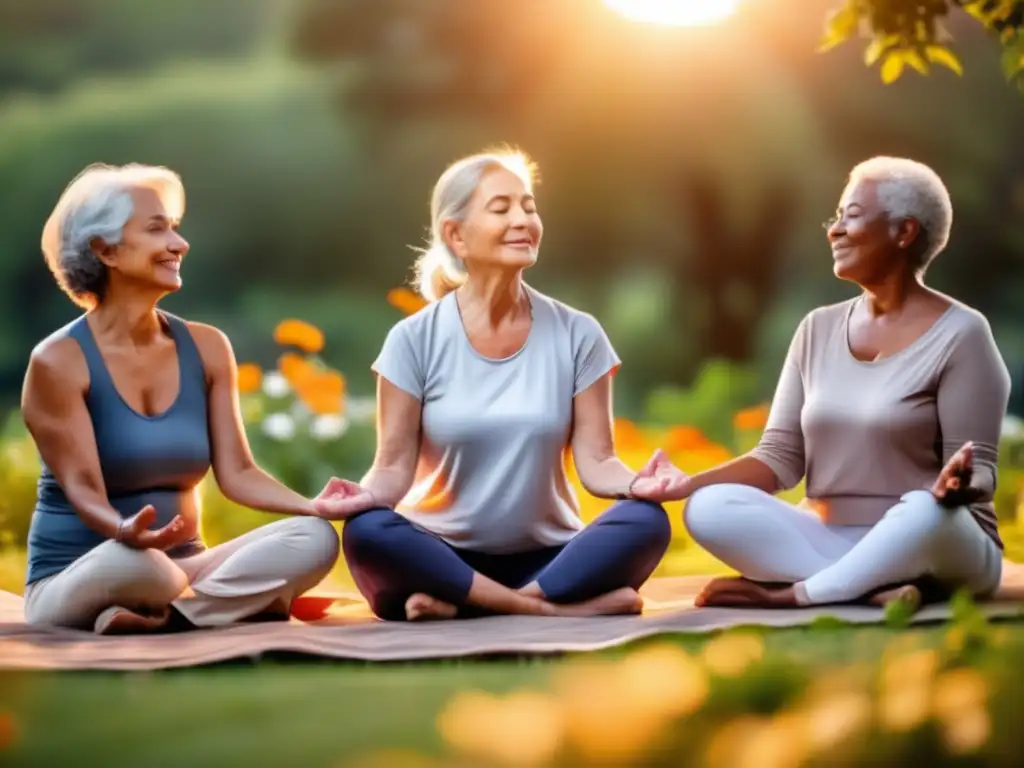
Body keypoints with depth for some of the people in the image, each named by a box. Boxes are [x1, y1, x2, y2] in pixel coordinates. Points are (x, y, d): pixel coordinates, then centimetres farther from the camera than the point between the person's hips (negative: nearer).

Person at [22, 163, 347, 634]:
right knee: (132, 561, -43)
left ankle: (163, 618, -28)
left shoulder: (206, 348, 6)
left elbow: (236, 473, 3)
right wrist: (125, 530, -41)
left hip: (180, 566, 6)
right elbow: (82, 487, -17)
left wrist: (312, 505, -17)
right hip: (74, 582, -6)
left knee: (315, 538, -21)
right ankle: (238, 602, -19)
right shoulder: (59, 362, -10)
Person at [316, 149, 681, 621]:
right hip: (443, 558, -1)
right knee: (366, 531, -33)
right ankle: (557, 607, -28)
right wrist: (367, 493, -28)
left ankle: (461, 607, -26)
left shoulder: (576, 335, 1)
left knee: (645, 522, -27)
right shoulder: (414, 340, -3)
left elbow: (595, 462, -2)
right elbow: (395, 467, -5)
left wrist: (635, 483, -26)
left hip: (548, 559, 2)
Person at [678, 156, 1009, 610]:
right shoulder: (819, 329, 10)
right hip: (828, 541, 5)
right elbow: (780, 457, 6)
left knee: (925, 512, -40)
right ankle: (877, 590, -27)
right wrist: (681, 484, -10)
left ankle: (792, 593, -21)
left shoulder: (959, 334, -7)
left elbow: (976, 473, -10)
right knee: (709, 508, -22)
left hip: (932, 542, -5)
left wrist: (955, 488, -35)